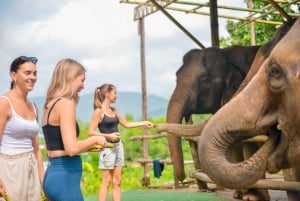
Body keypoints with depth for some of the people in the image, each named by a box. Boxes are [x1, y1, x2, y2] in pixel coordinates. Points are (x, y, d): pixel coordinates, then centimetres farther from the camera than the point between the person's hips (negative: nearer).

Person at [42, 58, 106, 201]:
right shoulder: (65, 104, -14)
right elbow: (72, 149, -22)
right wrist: (95, 139, -5)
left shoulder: (50, 105, 13)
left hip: (54, 174, 9)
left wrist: (90, 146, 19)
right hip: (64, 177, -9)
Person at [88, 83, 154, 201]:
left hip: (118, 146, 7)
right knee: (107, 182, -4)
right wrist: (108, 135, -21)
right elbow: (91, 132, -14)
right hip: (107, 148, -7)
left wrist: (143, 123, 17)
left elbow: (127, 124, 21)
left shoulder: (113, 111, 12)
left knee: (117, 182, 7)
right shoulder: (99, 111, -10)